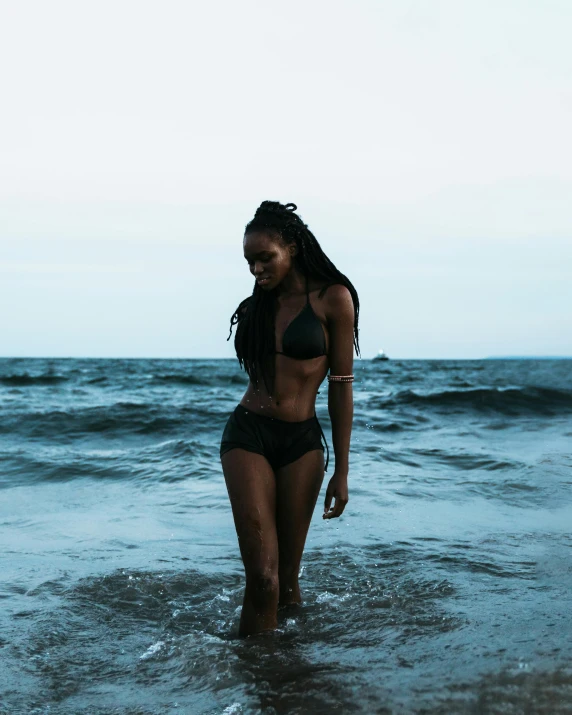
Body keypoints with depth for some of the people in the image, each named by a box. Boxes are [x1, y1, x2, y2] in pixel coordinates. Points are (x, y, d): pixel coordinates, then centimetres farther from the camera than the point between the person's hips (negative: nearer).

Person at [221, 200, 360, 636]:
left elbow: (341, 385, -3)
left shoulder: (332, 298, -2)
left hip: (301, 441, -2)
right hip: (248, 435, 2)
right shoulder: (258, 305, 11)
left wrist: (341, 470, -4)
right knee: (263, 577, -9)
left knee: (287, 577, 5)